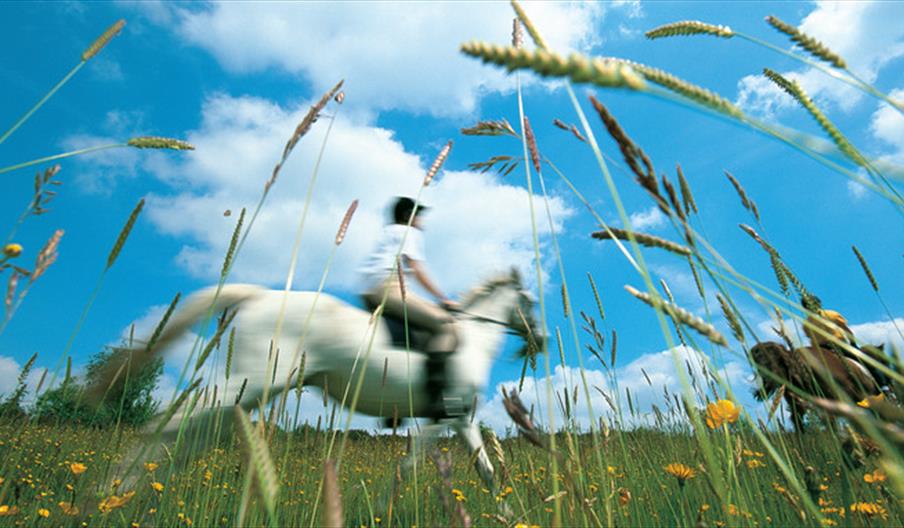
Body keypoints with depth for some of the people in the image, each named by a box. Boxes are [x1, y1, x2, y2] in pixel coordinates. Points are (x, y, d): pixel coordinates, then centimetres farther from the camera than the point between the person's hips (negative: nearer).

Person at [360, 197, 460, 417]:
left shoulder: (386, 232, 32)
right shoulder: (410, 233, 8)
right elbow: (417, 270, -4)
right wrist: (444, 299, -1)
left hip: (369, 295, 10)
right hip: (390, 287, -10)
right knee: (446, 326, -17)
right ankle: (436, 398, -32)